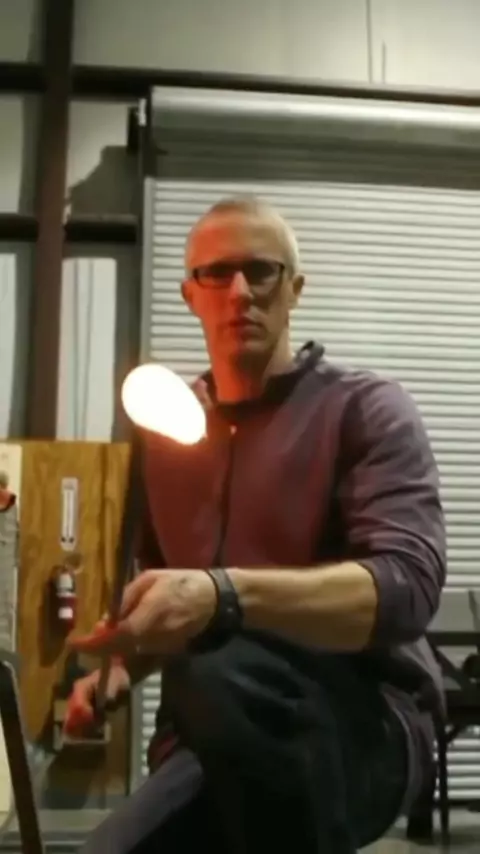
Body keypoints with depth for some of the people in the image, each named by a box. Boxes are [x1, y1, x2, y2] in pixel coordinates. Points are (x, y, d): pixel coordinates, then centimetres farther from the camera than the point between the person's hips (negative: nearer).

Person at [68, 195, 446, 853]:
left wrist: (223, 596, -35)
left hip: (367, 721, -3)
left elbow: (406, 585, -20)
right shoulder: (164, 430, 11)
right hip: (226, 749, 4)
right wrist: (120, 667, -1)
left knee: (222, 670, -35)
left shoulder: (368, 410, -4)